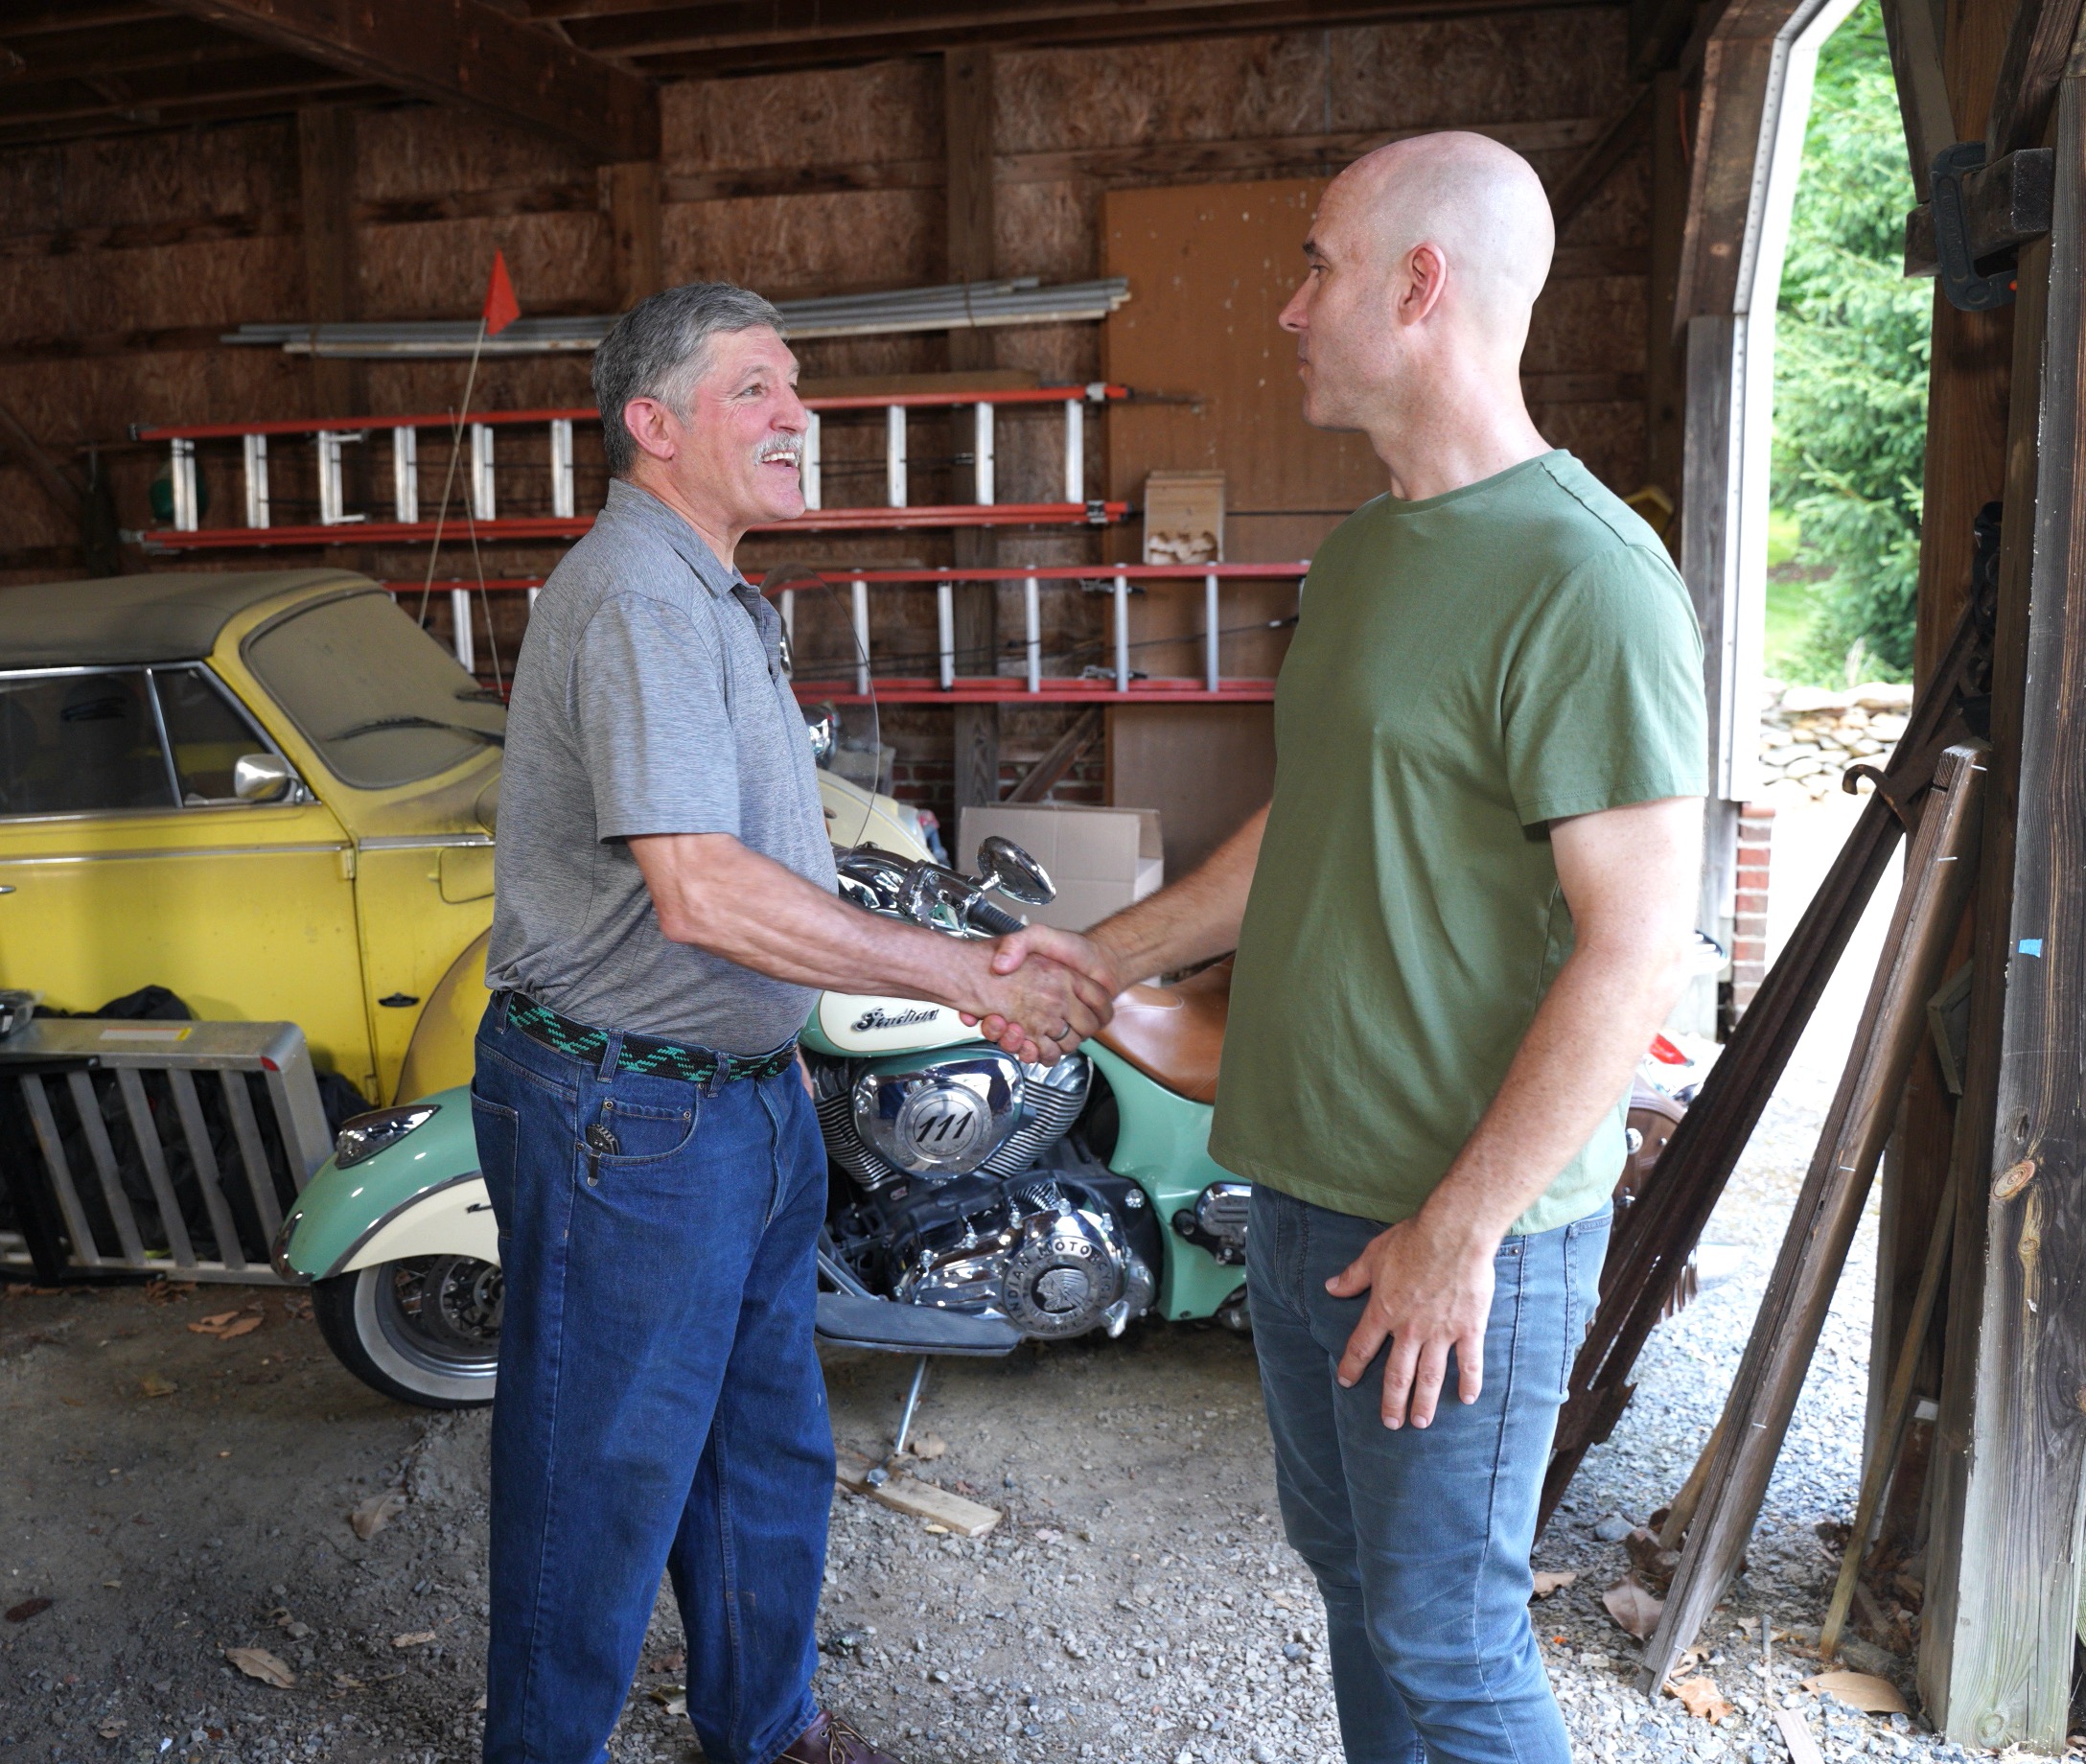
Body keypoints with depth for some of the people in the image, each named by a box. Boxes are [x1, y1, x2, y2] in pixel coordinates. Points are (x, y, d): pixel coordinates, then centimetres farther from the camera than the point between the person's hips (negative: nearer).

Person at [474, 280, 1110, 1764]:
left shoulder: (718, 598, 16)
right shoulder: (638, 594, -19)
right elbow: (701, 892, -30)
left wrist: (975, 977, 11)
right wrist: (970, 972, -24)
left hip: (747, 1098, 10)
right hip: (626, 1117, -10)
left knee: (767, 1452, 22)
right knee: (605, 1476, 8)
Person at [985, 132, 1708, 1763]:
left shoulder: (1585, 579, -19)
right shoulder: (1364, 553, 10)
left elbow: (1636, 954, -22)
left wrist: (1459, 1232, -20)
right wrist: (1112, 957, 19)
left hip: (1463, 1229, -8)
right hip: (1309, 1186, 9)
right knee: (1349, 1565, 23)